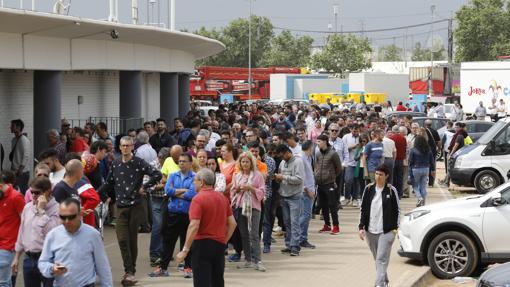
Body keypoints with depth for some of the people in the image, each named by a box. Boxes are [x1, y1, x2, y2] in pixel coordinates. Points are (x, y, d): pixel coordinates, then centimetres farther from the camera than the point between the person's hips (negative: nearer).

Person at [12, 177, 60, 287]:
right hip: (29, 259, 7)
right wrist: (17, 257, 19)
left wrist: (41, 210, -19)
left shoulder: (56, 209, -12)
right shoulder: (28, 207, 10)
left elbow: (51, 232, -24)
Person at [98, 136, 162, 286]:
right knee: (122, 239, -7)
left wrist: (145, 187, -9)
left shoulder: (139, 163, -4)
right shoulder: (115, 164, 9)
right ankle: (129, 271, -4)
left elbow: (157, 175, -12)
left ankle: (131, 271, 12)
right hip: (121, 206, 3)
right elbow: (109, 183, 19)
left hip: (135, 206, -3)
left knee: (132, 239, 3)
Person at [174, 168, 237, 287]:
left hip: (202, 244, -7)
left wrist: (185, 250, -17)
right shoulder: (222, 198, 9)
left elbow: (194, 226, -21)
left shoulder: (198, 199, -13)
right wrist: (224, 240, 17)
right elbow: (232, 223, 9)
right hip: (220, 245, 7)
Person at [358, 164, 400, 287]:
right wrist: (361, 227, 2)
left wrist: (395, 228, -3)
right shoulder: (369, 189, 3)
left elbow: (397, 210, 2)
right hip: (370, 230, 4)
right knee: (377, 258, 15)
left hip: (386, 231, -4)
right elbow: (363, 208, 8)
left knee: (382, 259, -11)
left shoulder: (391, 190, -5)